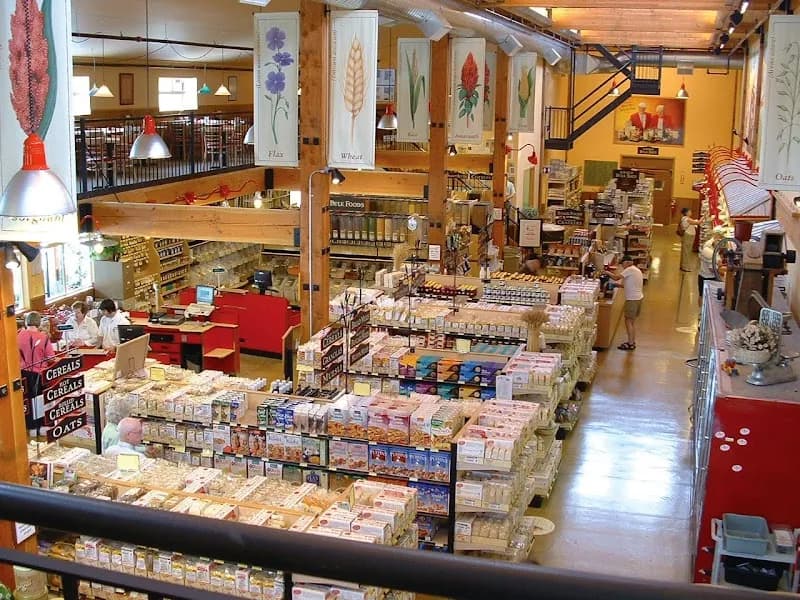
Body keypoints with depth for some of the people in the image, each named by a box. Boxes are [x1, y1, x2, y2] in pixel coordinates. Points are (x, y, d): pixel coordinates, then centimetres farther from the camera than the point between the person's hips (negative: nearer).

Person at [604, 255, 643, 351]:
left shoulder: (630, 270, -15)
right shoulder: (636, 270, 16)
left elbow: (616, 278, -19)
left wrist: (607, 272, -3)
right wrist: (618, 284, 14)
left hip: (632, 299, -10)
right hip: (638, 298, 10)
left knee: (628, 321, -4)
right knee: (632, 321, 16)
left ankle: (630, 344, -2)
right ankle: (632, 342, 20)